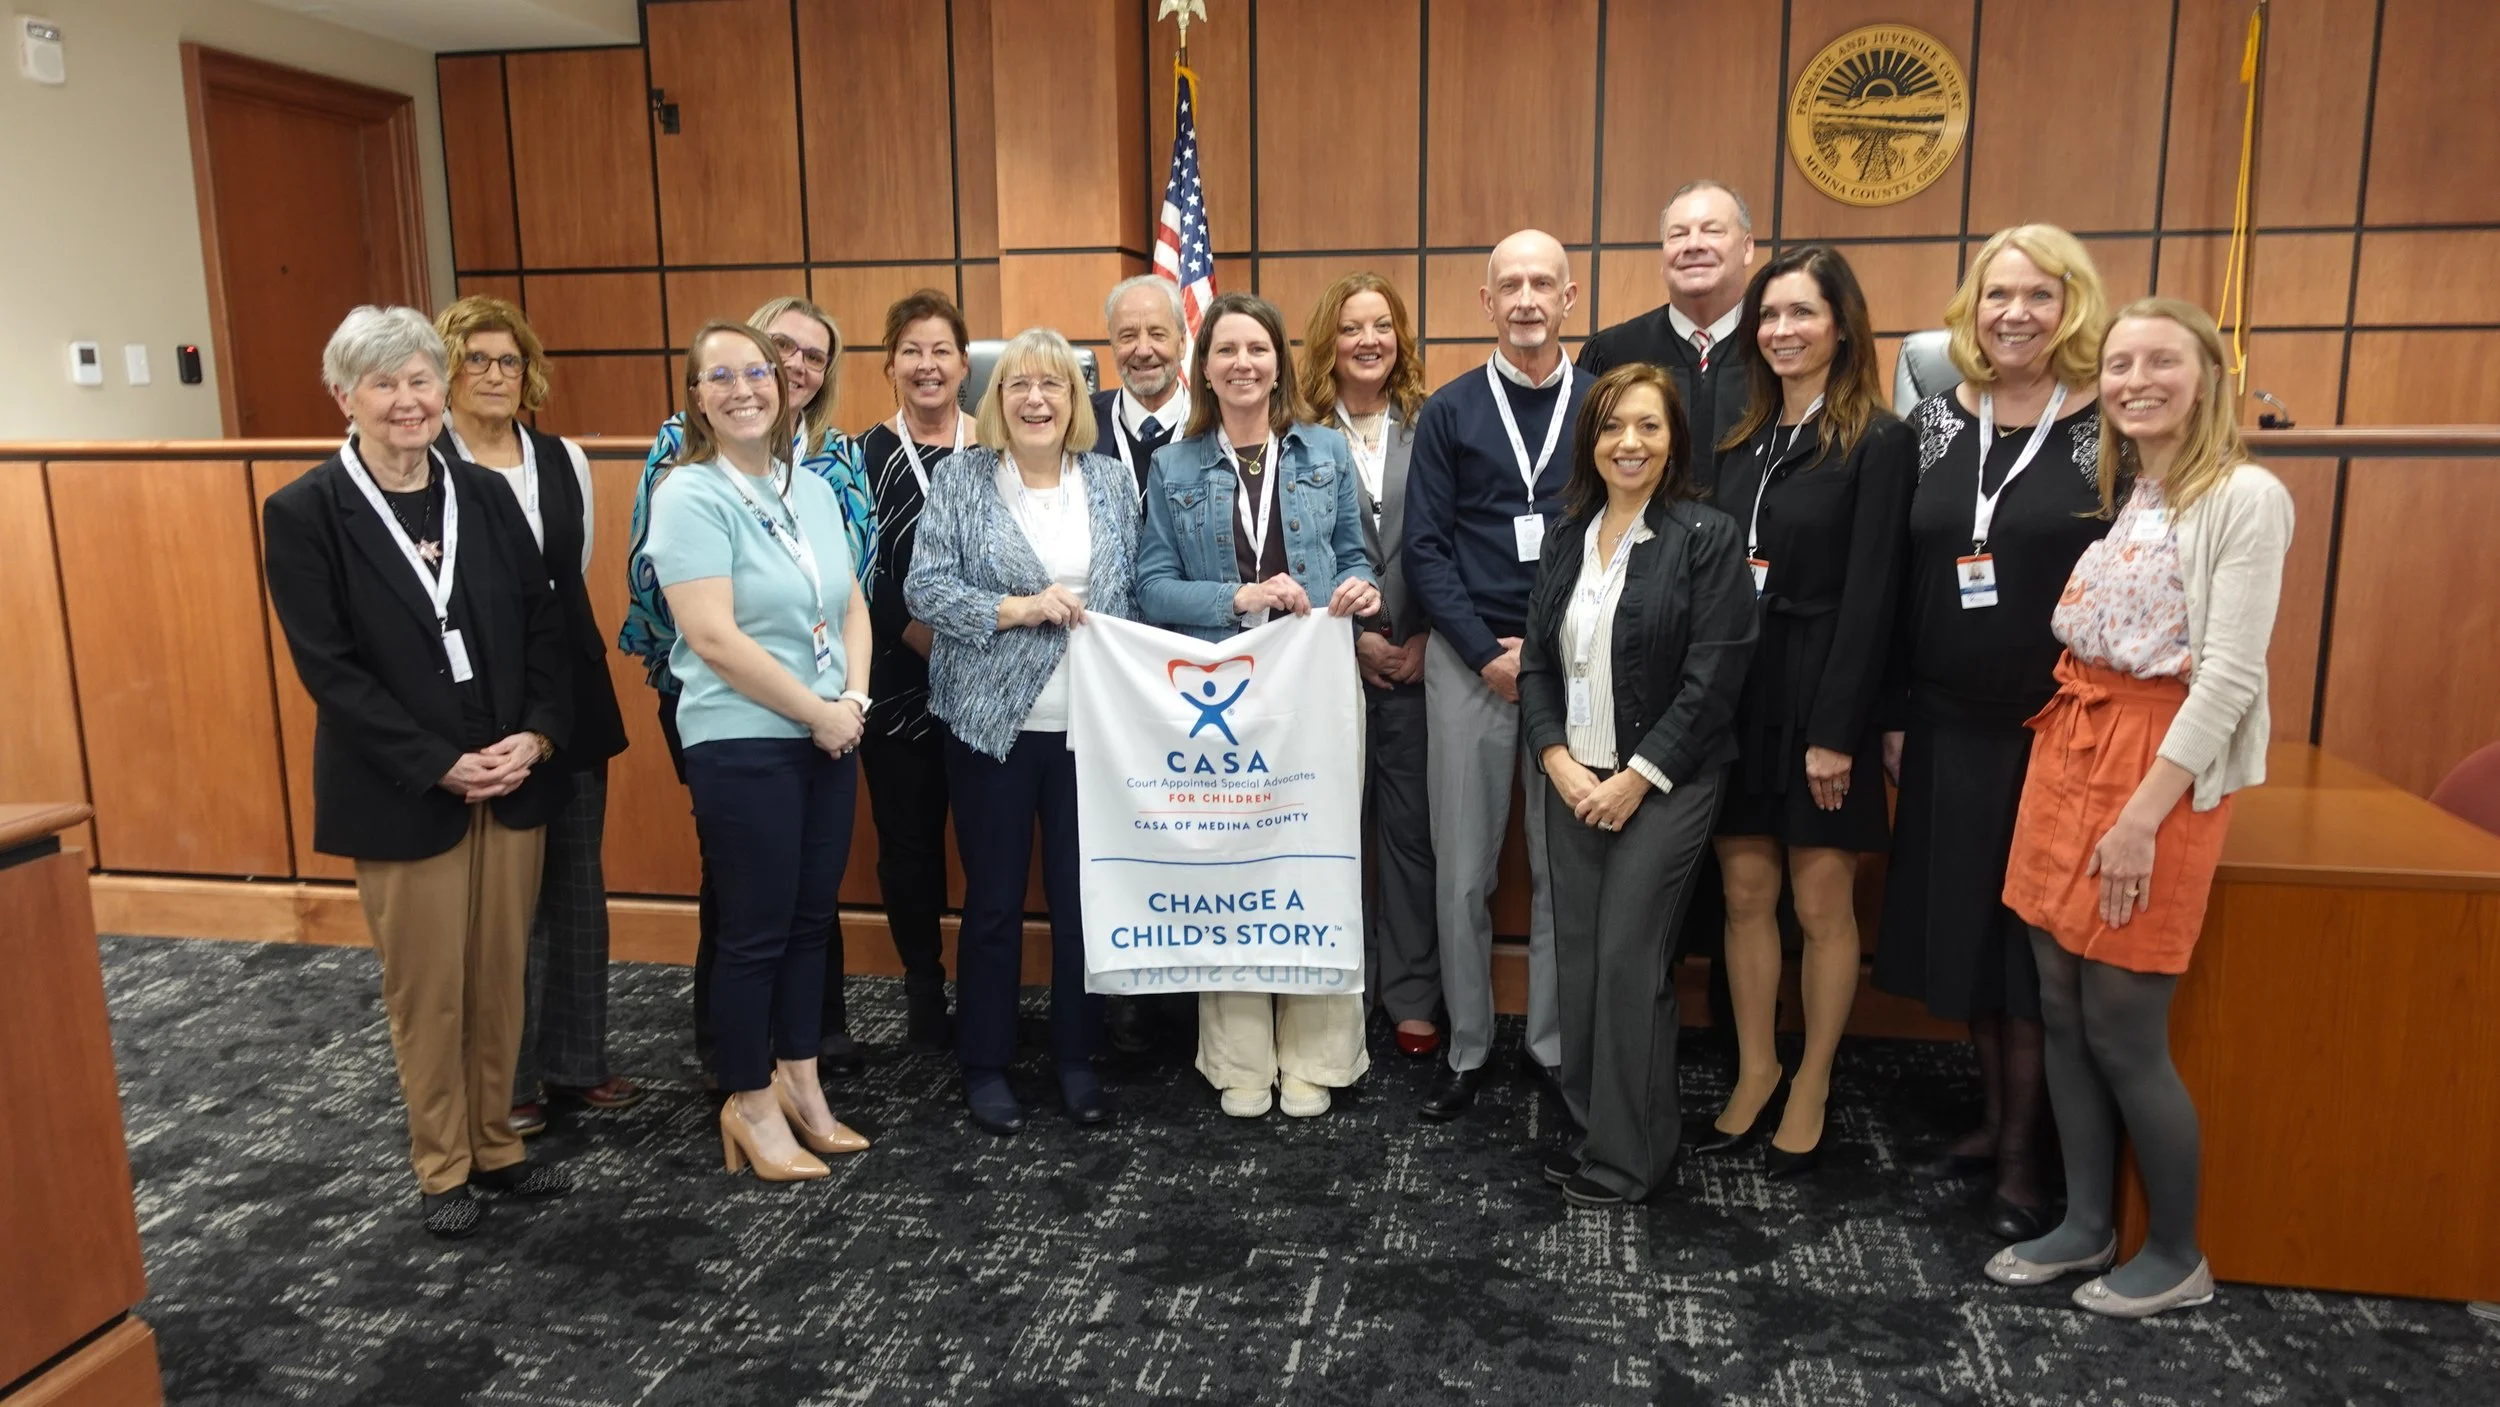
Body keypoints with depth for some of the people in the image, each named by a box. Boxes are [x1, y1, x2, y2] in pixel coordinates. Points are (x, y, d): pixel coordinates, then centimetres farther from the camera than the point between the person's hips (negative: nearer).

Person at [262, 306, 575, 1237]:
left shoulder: (486, 495, 6)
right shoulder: (304, 513, -6)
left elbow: (544, 623, 5)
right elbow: (327, 665, -11)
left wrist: (537, 735, -10)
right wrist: (440, 765, -16)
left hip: (515, 776, 4)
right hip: (402, 794, -3)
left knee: (500, 978, 12)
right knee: (426, 991, 8)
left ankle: (495, 1144, 29)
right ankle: (442, 1167, 26)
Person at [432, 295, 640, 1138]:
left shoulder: (565, 462, 6)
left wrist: (564, 687, 10)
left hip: (571, 701, 5)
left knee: (576, 886, 12)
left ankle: (576, 1059, 27)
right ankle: (506, 1078, 20)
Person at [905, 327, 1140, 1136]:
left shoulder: (1110, 481, 7)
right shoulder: (960, 479, -1)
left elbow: (1134, 593, 8)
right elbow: (925, 589, -7)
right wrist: (1023, 608, -18)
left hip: (1091, 726, 2)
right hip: (992, 723, -2)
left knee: (1083, 896, 9)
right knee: (993, 900, 7)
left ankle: (1076, 1058, 25)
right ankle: (985, 1065, 22)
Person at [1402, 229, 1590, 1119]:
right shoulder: (1449, 412, 4)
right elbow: (1425, 547, 0)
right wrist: (1488, 653, -10)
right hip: (1468, 661, 0)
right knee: (1462, 869, 5)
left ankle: (1553, 1044, 21)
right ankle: (1466, 1048, 18)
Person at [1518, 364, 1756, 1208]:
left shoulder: (1707, 537, -8)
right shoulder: (1568, 538, 10)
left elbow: (1712, 681, -13)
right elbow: (1537, 662, 9)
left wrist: (1637, 778, -14)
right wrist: (1557, 759, -5)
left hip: (1664, 783, -5)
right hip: (1571, 782, 5)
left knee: (1629, 959, -5)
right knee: (1578, 957, 8)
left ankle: (1629, 1157, 9)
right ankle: (1591, 1128, 23)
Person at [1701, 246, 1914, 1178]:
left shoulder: (1877, 441, -6)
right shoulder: (1742, 438, 12)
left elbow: (1869, 594, -12)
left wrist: (1836, 731, -16)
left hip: (1818, 695, -5)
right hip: (1734, 689, 5)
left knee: (1821, 903, 5)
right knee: (1745, 892, 10)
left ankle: (1810, 1091, 20)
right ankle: (1755, 1073, 24)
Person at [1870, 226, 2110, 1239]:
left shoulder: (2110, 428, -6)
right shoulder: (1935, 423, 5)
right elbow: (1898, 575, 6)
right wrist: (1895, 716, 5)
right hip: (1949, 726, 4)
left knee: (2033, 934, 5)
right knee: (1958, 919, 12)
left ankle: (2023, 1153, 20)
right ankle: (1995, 1112, 31)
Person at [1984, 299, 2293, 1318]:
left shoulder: (2245, 498, -9)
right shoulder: (2110, 489, 13)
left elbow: (2230, 675, -16)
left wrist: (2144, 816, -19)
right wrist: (2065, 758, 0)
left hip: (2165, 763, -6)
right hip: (2067, 744, 7)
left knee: (2123, 1031, -1)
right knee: (2061, 1012, 10)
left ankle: (2177, 1257, 19)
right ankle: (2086, 1225, 25)